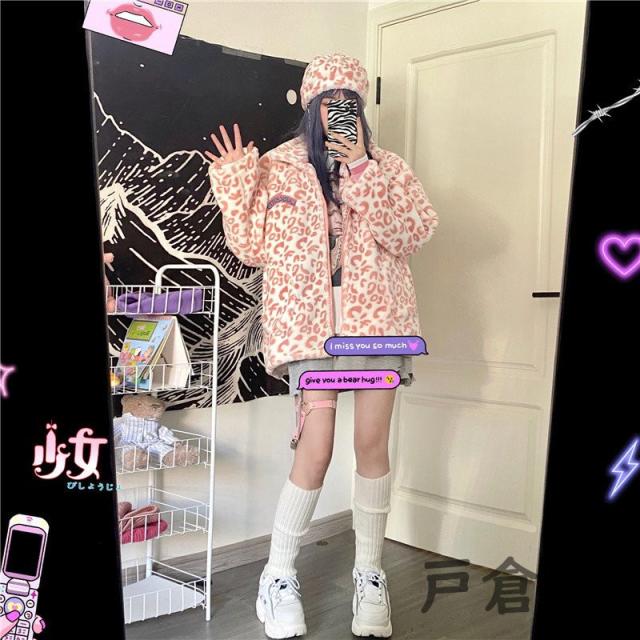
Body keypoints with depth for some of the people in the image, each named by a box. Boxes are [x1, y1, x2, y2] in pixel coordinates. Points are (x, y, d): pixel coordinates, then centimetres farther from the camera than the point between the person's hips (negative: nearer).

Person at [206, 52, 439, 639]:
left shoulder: (387, 167, 10)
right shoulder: (277, 168, 8)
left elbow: (412, 234, -6)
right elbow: (253, 247, 4)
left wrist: (362, 168, -11)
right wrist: (235, 183, -5)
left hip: (378, 318, 2)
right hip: (311, 322, -1)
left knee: (373, 444, 4)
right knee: (315, 452, -8)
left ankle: (370, 575, 22)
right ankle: (278, 578, 12)